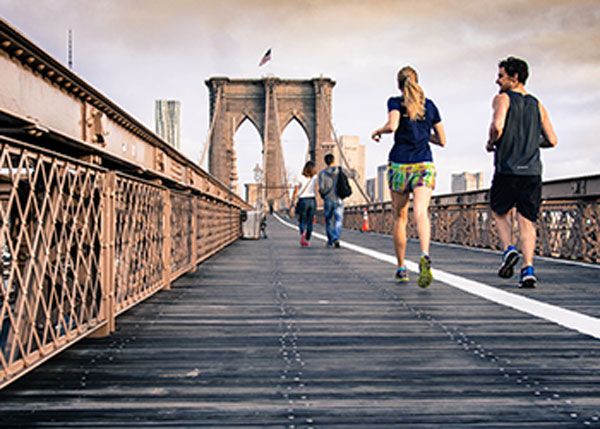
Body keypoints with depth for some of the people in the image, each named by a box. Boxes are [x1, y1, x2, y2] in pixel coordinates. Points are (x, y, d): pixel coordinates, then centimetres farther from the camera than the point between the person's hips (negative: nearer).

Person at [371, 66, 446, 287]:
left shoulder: (396, 102, 0)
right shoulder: (430, 105, 11)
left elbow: (392, 126, -20)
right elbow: (442, 140, 13)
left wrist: (378, 131, 1)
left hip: (399, 165, -1)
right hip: (424, 166, 1)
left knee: (400, 217, 13)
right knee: (421, 213, -16)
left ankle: (401, 268, 22)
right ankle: (425, 256, -43)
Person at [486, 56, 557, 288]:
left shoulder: (503, 99, -2)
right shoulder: (537, 104, 13)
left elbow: (497, 125, -21)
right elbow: (552, 140, 10)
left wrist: (491, 143, -1)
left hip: (507, 171, -4)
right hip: (532, 172, 4)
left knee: (499, 212, 18)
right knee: (527, 221, 5)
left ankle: (509, 249, -3)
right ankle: (528, 268, -8)